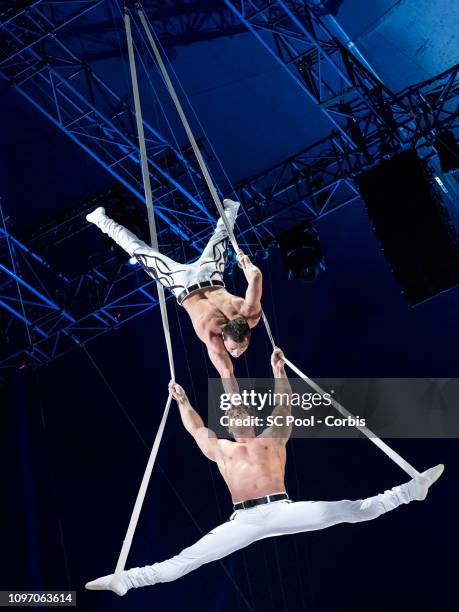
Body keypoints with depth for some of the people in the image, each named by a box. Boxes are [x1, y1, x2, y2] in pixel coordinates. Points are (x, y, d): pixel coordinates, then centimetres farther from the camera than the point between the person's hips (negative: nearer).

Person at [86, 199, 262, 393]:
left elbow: (256, 277, -30)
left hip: (209, 273, 3)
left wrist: (246, 263, -8)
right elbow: (227, 375, -42)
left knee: (220, 235, 34)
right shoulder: (211, 335, -41)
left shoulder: (250, 314, -34)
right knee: (140, 251, 19)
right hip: (184, 284, -3)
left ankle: (229, 208, 65)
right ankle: (102, 220, 39)